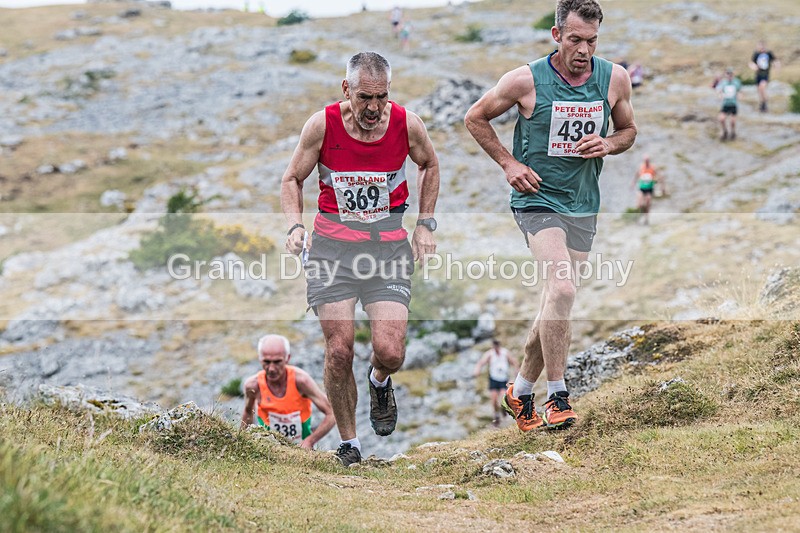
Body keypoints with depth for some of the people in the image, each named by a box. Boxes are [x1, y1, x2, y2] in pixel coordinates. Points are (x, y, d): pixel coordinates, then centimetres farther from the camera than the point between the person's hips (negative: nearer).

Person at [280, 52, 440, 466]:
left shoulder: (407, 125, -6)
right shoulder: (322, 125, -8)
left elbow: (429, 166, 17)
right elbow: (292, 179, 6)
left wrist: (425, 224, 10)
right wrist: (295, 226, -11)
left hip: (389, 244, 0)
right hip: (333, 243, 0)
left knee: (390, 351, -13)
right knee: (339, 350, -8)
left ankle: (379, 382, 26)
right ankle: (348, 443, 13)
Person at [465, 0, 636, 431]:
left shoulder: (615, 79, -1)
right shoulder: (525, 80, -11)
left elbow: (628, 129, 16)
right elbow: (475, 118, 3)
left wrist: (609, 145, -6)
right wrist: (508, 163, -5)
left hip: (583, 206, 5)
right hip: (537, 199, -5)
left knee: (556, 302, 9)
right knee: (562, 290, -24)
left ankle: (520, 392, 28)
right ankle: (557, 397, -15)